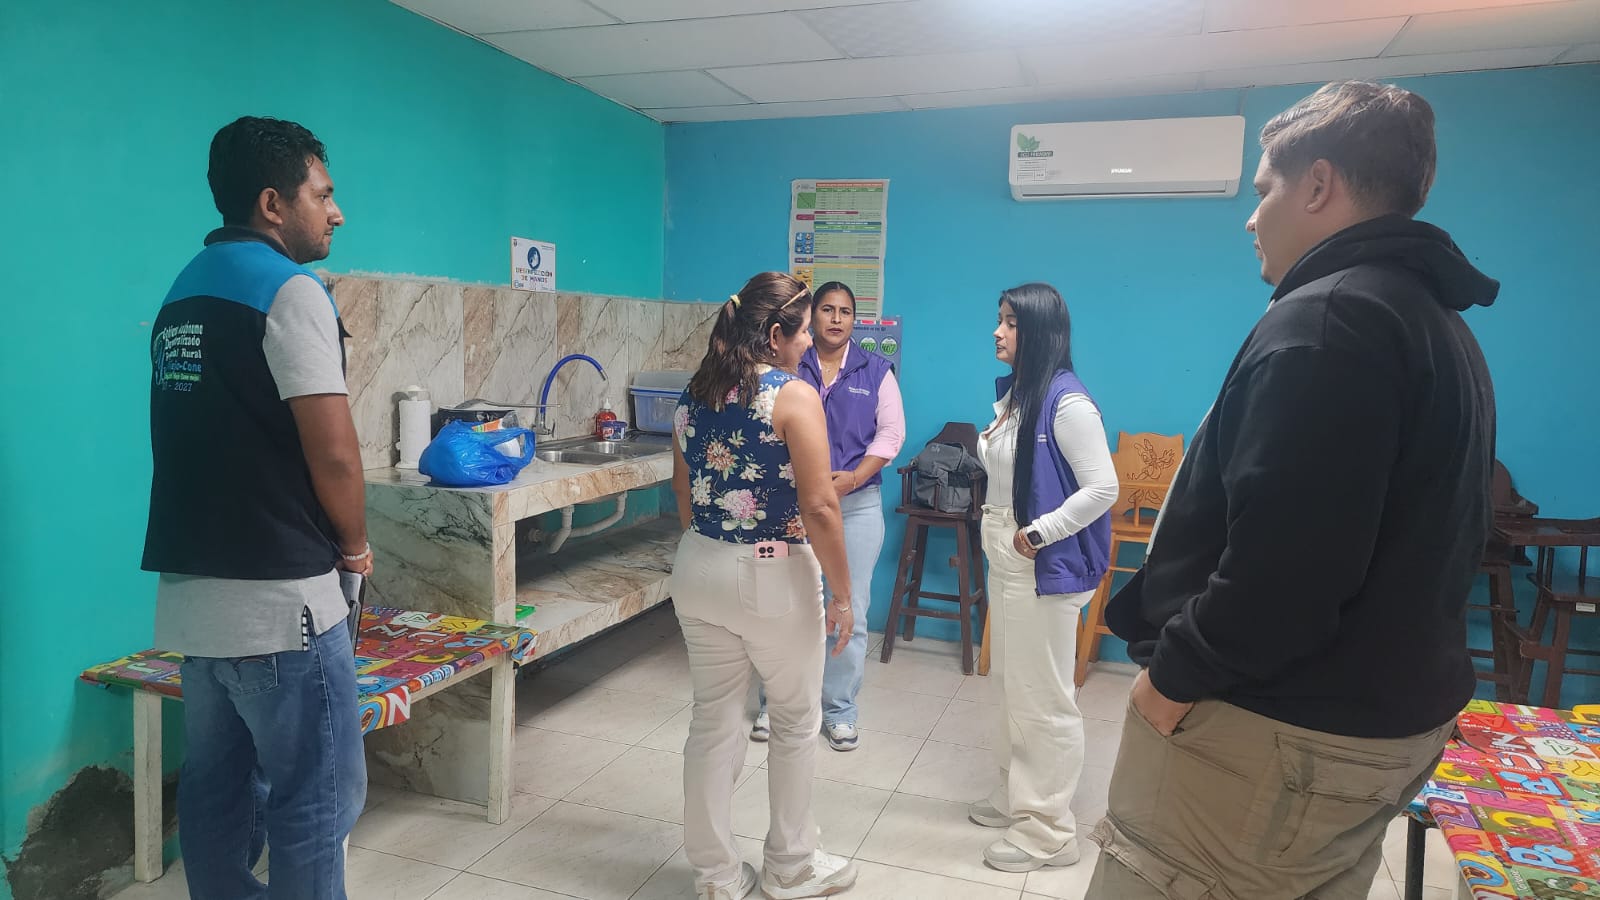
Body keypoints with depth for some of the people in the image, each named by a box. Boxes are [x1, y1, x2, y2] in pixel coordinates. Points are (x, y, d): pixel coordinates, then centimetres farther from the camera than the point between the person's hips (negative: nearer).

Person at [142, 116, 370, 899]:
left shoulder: (184, 293, 13)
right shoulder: (289, 290, -12)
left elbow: (216, 439, 15)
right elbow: (332, 452, -18)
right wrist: (356, 547, -1)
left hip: (191, 591, 9)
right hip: (279, 596, -8)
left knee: (217, 789, 16)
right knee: (315, 800, 2)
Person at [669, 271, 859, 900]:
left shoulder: (696, 392, 6)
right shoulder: (794, 395, -15)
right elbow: (819, 507, -19)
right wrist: (842, 593, -10)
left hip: (699, 569, 6)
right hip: (774, 578, -6)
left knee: (714, 721, 15)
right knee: (797, 722, 14)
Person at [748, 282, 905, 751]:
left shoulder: (876, 370, 5)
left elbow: (891, 433, 1)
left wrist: (853, 477, -12)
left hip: (858, 504, 1)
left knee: (849, 611, 4)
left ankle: (839, 710, 19)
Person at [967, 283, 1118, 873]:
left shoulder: (1067, 402, -18)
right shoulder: (1013, 393, 8)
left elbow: (1102, 488, -20)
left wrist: (1039, 533, -19)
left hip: (1045, 569, -9)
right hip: (1006, 563, 9)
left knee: (1045, 698, 2)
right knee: (1015, 688, 20)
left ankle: (1049, 831, 15)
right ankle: (1017, 795, 36)